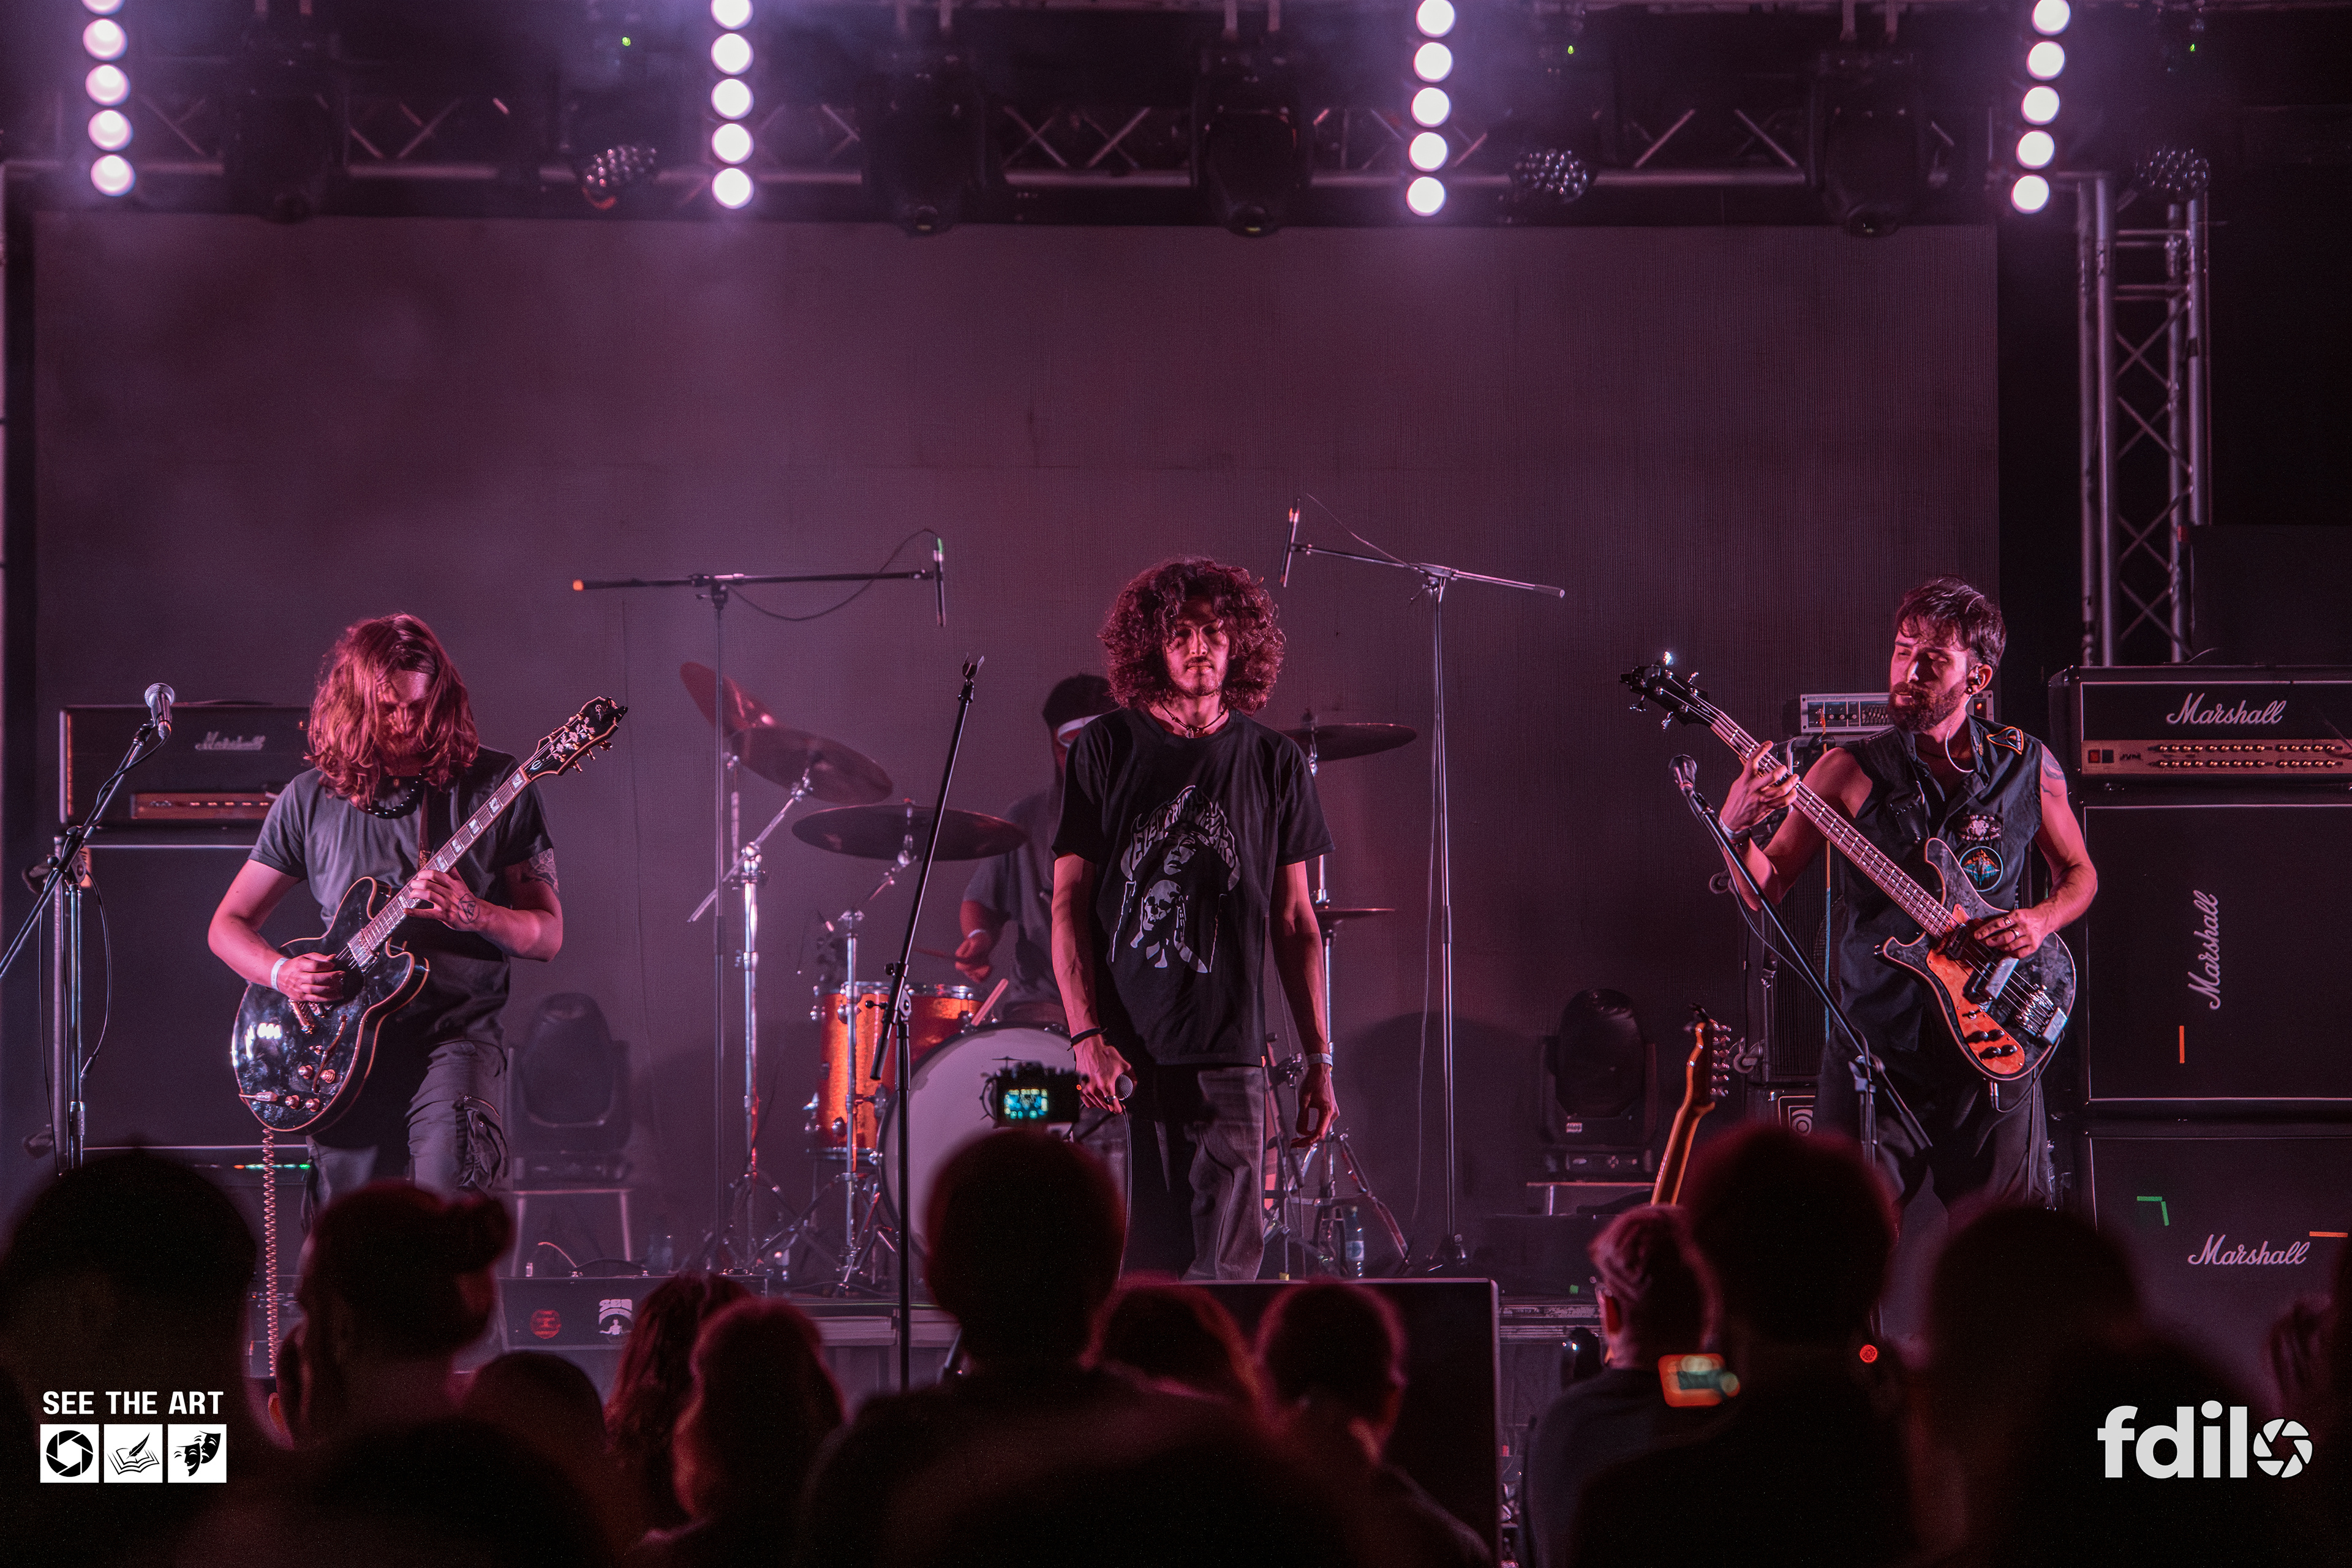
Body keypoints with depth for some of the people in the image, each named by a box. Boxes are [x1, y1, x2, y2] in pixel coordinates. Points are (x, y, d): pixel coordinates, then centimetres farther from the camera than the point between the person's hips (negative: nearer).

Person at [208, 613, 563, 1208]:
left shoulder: (493, 785, -1)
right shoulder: (312, 799, 4)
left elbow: (548, 935, 1)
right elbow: (228, 925, 12)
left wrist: (470, 915, -19)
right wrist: (282, 974, -9)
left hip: (455, 1031, -3)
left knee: (447, 1158, -32)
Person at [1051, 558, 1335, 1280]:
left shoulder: (1273, 762, 10)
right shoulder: (1107, 750, 4)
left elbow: (1294, 921, 13)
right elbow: (1069, 903, 2)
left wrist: (1318, 1058, 7)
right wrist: (1087, 1036, -9)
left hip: (1229, 1055, 1)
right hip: (1121, 1052, -1)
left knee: (1228, 1263, -5)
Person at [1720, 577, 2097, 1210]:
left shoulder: (2028, 766, 5)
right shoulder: (1852, 771, 0)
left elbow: (2079, 873, 18)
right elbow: (1767, 889, 1)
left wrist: (2041, 919, -3)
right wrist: (1737, 830, -20)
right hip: (1874, 1048, -1)